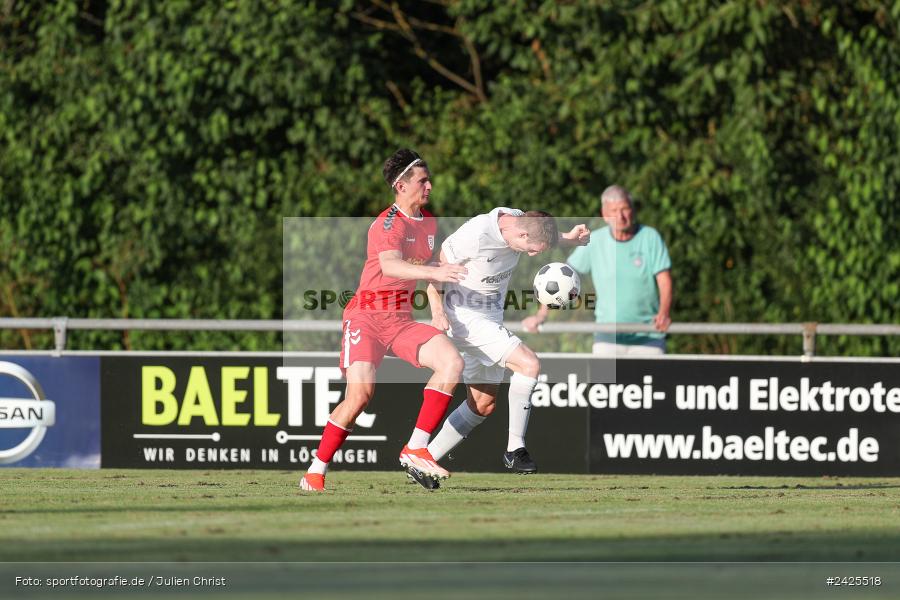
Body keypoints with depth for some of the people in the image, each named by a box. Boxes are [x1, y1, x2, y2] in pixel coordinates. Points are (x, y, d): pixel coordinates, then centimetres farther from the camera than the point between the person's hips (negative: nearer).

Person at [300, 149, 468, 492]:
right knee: (360, 393, -22)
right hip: (367, 317, -7)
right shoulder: (388, 223, -13)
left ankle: (415, 449, -12)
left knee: (452, 363, -15)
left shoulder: (429, 224, 13)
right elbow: (389, 266, -33)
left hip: (402, 320, 7)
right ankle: (315, 472, -9)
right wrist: (435, 272, -46)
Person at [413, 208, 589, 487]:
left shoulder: (518, 220, -5)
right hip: (467, 318, -9)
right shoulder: (475, 236, -27)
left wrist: (568, 238, 0)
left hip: (490, 319, 9)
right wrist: (438, 310, -24)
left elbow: (545, 233, 20)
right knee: (529, 363, -20)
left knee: (483, 404, 12)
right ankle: (515, 448, -11)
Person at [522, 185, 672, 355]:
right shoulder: (595, 242, 0)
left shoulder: (650, 237, -3)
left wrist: (663, 314, -27)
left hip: (648, 339, 0)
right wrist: (541, 315, -7)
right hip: (608, 337, 0)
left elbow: (664, 281, -8)